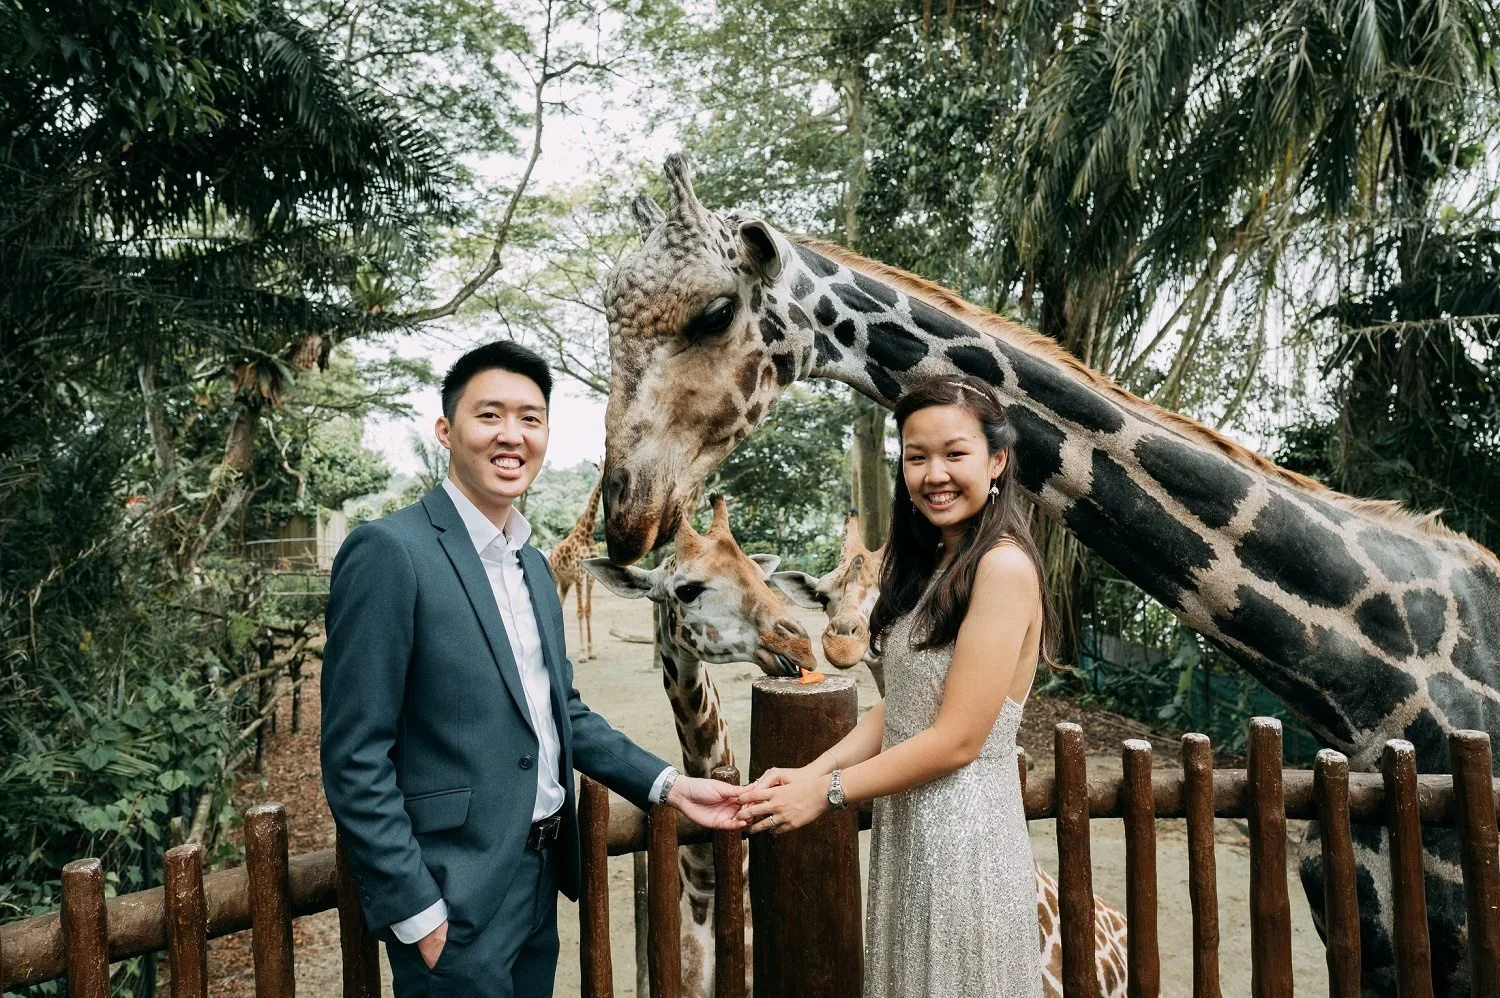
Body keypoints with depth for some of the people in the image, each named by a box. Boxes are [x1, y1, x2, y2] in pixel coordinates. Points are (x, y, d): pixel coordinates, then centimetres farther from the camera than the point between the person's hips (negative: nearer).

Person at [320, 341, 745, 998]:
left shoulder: (534, 565, 8)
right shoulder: (390, 551, -17)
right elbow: (355, 759, -17)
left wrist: (669, 785, 5)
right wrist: (416, 913, -16)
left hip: (538, 881, 8)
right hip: (453, 899, -7)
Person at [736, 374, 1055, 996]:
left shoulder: (1003, 566, -19)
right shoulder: (933, 562, 8)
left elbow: (957, 740, -20)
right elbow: (898, 706, 8)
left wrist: (826, 792, -13)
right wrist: (810, 771, -4)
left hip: (962, 830, -8)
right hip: (905, 827, 8)